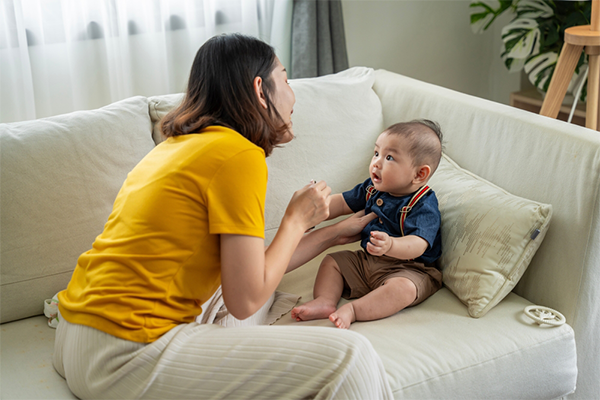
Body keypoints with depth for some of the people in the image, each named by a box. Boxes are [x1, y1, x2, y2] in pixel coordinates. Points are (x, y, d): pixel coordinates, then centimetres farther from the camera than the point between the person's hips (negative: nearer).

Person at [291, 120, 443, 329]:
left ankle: (353, 310, -37)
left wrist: (390, 245, -57)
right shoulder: (373, 188, 2)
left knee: (403, 288, -37)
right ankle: (325, 301, -17)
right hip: (367, 262, 8)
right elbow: (342, 203, 14)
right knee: (331, 262, 5)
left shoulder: (424, 206, -22)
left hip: (408, 268, -8)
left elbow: (417, 245, -36)